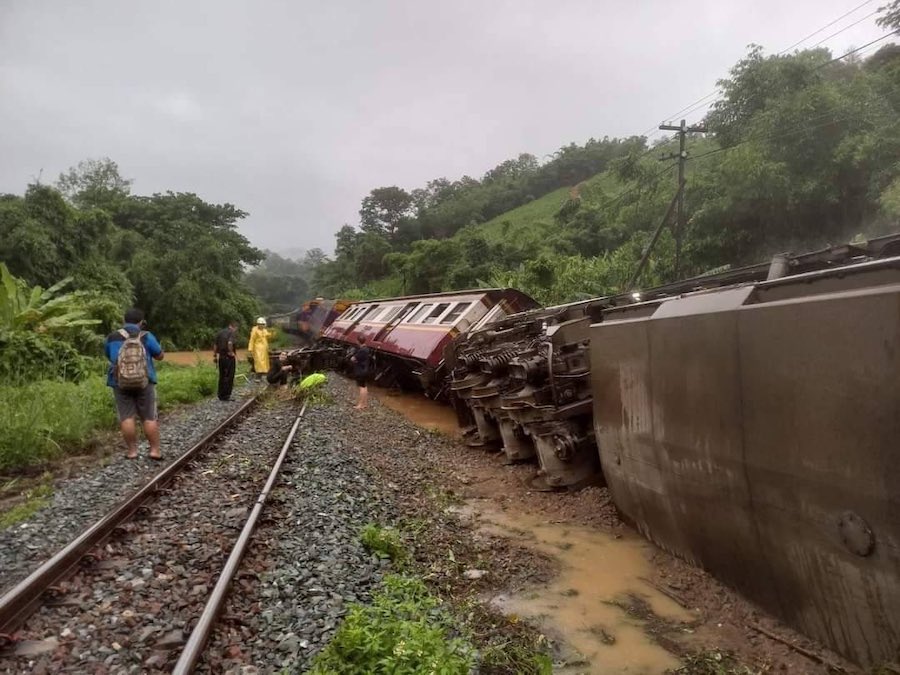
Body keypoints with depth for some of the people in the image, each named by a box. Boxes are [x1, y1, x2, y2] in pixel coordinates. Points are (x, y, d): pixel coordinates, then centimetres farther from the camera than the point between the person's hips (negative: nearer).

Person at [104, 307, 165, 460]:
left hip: (120, 383, 2)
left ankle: (132, 451, 3)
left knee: (127, 417, 3)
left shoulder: (111, 338, 4)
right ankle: (155, 450, 3)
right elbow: (160, 356, 5)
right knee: (149, 418, 3)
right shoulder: (146, 337, -5)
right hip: (144, 382, -2)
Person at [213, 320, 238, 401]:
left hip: (221, 357, 7)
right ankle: (226, 396, 1)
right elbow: (230, 343, -28)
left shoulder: (220, 332, 12)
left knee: (222, 377, 14)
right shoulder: (231, 332, -10)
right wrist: (231, 352, -14)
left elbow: (216, 345, 15)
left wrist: (215, 356, 21)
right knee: (229, 377, 0)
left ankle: (221, 396, 18)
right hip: (229, 357, -7)